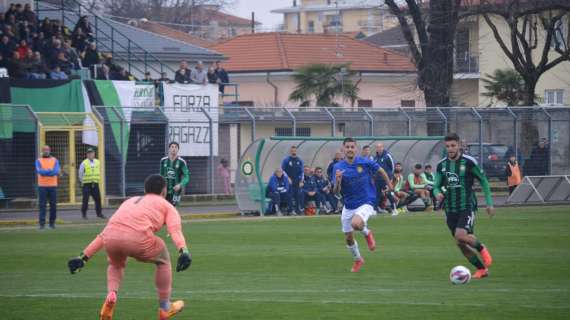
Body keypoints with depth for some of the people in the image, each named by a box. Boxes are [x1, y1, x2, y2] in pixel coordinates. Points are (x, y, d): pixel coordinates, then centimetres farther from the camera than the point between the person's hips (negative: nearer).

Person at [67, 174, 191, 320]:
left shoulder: (129, 201, 38)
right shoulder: (167, 206, 26)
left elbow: (103, 234, 38)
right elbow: (175, 229, 3)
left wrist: (83, 257, 40)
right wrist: (184, 251, -13)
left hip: (111, 237, 4)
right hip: (138, 239, -4)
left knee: (116, 264, 38)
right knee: (163, 259, 28)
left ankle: (111, 295, 11)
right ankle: (165, 307, 33)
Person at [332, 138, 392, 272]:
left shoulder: (365, 163, -12)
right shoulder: (338, 167, -8)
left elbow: (381, 170, 7)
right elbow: (336, 191, -12)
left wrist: (389, 183, 16)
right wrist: (338, 180, -31)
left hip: (365, 202, -4)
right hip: (348, 205, 4)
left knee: (356, 223, -33)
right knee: (348, 238, 11)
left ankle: (367, 233, 3)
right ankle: (358, 260, 38)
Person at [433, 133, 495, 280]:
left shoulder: (469, 162, -7)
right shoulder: (441, 165, 5)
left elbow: (483, 181, 1)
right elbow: (436, 186, 12)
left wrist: (489, 203, -2)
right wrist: (437, 193, -13)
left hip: (467, 207, -5)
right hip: (450, 209, 5)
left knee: (460, 235, -25)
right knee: (460, 244, 4)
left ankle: (482, 249, 5)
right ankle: (482, 269, 21)